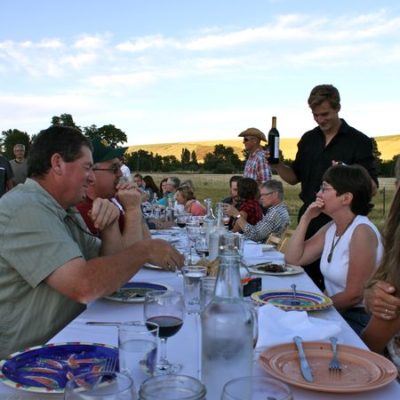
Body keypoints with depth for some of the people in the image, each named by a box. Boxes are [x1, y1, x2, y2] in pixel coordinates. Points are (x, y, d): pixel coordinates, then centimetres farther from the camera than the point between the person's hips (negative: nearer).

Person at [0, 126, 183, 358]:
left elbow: (110, 273, 9)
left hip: (65, 343, 8)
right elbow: (85, 287, -29)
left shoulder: (66, 212, 10)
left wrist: (110, 226, -7)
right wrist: (145, 250, -16)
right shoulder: (26, 209, -20)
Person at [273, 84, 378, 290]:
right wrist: (277, 165, -7)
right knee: (307, 278, 12)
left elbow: (372, 187, -9)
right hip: (309, 220, 5)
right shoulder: (308, 139, 9)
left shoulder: (359, 141, -6)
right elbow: (294, 177, 14)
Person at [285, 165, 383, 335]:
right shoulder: (330, 228, 6)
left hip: (360, 320, -7)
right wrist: (305, 219, -2)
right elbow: (293, 259, 4)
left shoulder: (362, 231, -19)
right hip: (336, 313, 7)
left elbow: (354, 295, -20)